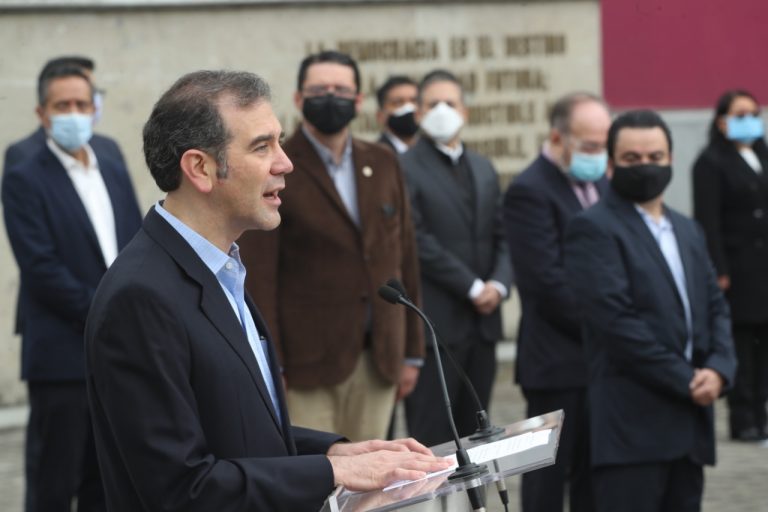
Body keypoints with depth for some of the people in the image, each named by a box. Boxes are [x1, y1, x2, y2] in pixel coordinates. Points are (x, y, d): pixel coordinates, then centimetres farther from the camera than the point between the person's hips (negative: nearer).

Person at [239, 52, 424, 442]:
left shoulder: (383, 165, 12)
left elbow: (405, 258, 15)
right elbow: (257, 275, -8)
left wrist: (411, 352, 12)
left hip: (378, 360, 5)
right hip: (307, 364, -5)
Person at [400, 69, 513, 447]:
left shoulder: (483, 170, 17)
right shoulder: (406, 169, -5)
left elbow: (501, 238, 15)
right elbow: (419, 242, -12)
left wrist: (499, 284, -4)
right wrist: (472, 287, -12)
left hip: (482, 322, 7)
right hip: (435, 324, -6)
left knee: (473, 436, 9)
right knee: (430, 439, -6)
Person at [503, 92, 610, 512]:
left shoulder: (601, 185, 14)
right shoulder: (530, 192, -12)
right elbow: (549, 283, -18)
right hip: (559, 362, -7)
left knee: (595, 476, 10)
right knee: (549, 475, 0)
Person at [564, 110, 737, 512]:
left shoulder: (687, 231, 21)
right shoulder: (593, 229, -5)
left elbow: (716, 307, 18)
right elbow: (616, 321, -14)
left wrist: (719, 369, -2)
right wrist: (686, 381, -13)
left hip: (689, 426, 8)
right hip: (633, 425, -8)